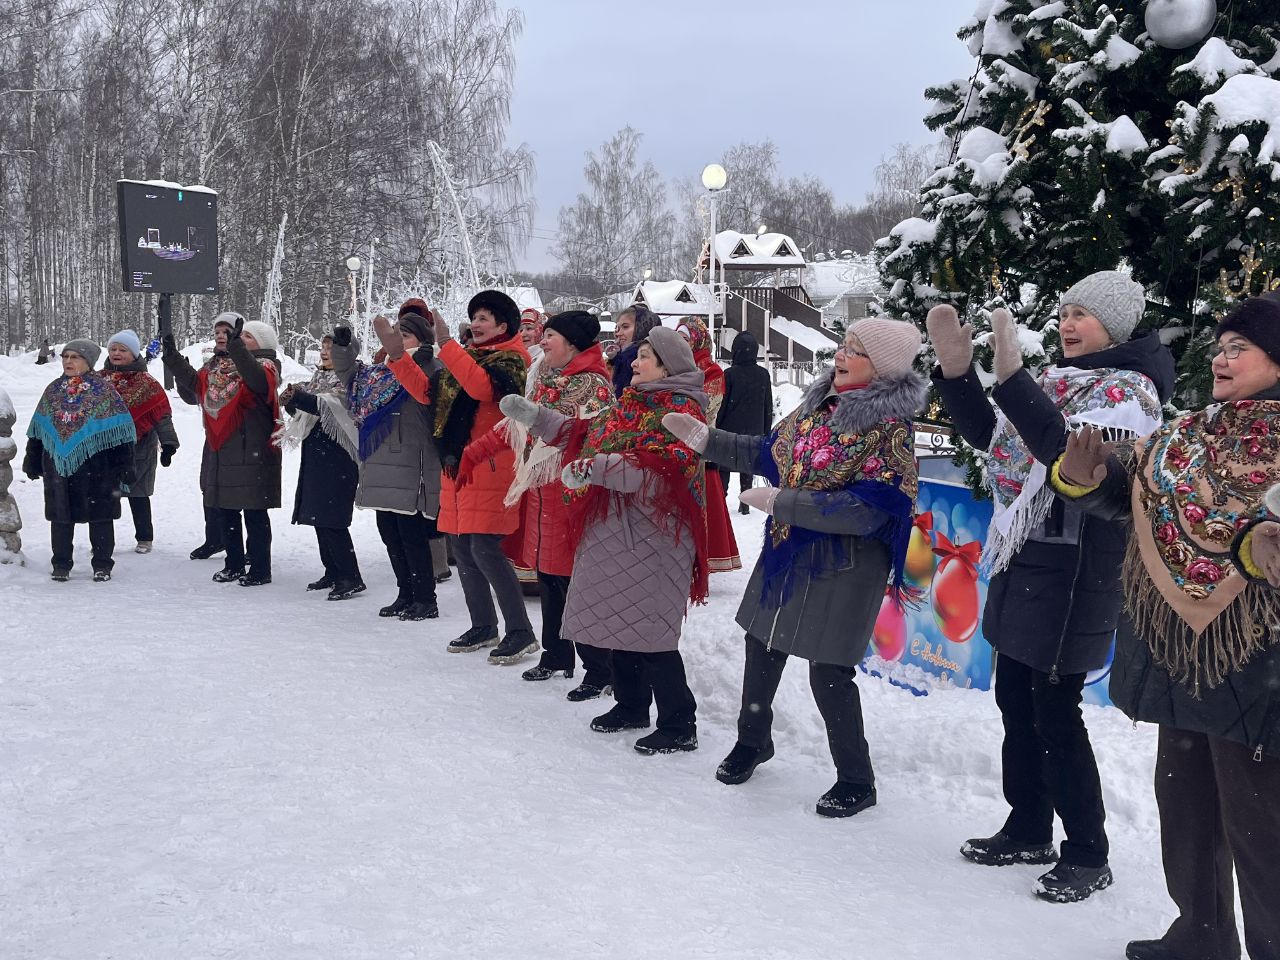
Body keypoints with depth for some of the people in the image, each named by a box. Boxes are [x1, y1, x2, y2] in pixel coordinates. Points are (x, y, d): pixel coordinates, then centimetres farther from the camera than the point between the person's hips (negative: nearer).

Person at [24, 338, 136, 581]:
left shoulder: (104, 390, -3)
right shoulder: (53, 390, 10)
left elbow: (119, 432, -6)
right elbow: (38, 430, 17)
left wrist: (124, 465, -10)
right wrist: (32, 462, 15)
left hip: (95, 464, -4)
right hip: (58, 463, 4)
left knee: (100, 516, 3)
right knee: (60, 516, 9)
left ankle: (102, 565, 14)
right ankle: (61, 565, 20)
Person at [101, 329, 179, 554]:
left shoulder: (146, 383, -4)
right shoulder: (99, 380, 7)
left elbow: (162, 415, -5)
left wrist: (168, 444, -10)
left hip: (138, 448, -3)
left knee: (138, 495, 4)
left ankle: (144, 538, 16)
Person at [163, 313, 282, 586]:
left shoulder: (264, 365, -5)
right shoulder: (216, 366, 17)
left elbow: (259, 381, -28)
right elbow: (192, 392, 15)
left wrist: (236, 347, -38)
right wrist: (175, 360, 6)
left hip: (251, 453, -7)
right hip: (219, 451, 7)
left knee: (254, 513, -2)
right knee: (225, 512, 14)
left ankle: (261, 569, 6)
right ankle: (234, 565, 25)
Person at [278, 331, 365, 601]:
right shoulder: (318, 377, 17)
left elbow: (328, 407, -25)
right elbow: (303, 415, 18)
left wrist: (297, 397, -38)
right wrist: (292, 402, -3)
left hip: (338, 459, -9)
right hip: (315, 457, 9)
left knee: (332, 519, -13)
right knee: (318, 516, 11)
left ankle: (351, 578, -9)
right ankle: (333, 573, 20)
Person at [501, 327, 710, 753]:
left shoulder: (680, 409, -12)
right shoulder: (632, 404, 18)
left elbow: (657, 469, -26)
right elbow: (584, 434, 23)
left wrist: (593, 467, -32)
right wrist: (534, 415, 15)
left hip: (650, 537, -9)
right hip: (615, 531, 10)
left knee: (647, 630, -9)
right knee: (619, 620, 16)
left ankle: (679, 726, 1)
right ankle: (631, 706, 32)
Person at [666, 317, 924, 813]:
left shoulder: (889, 428, -19)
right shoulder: (818, 404, 4)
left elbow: (867, 509, -26)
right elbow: (770, 453, 17)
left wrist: (780, 502, -24)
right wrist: (706, 439, 9)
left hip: (843, 565, -7)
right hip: (785, 550, 8)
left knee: (829, 673, -1)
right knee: (762, 647, 19)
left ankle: (856, 780, 19)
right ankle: (752, 740, 43)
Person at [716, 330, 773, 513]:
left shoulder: (730, 374, -14)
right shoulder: (763, 375, -1)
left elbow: (721, 404, -10)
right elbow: (768, 407, 6)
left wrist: (716, 428, -1)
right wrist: (766, 431, 15)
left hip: (729, 429, -3)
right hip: (754, 431, 4)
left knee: (723, 465, 6)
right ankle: (745, 503, 11)